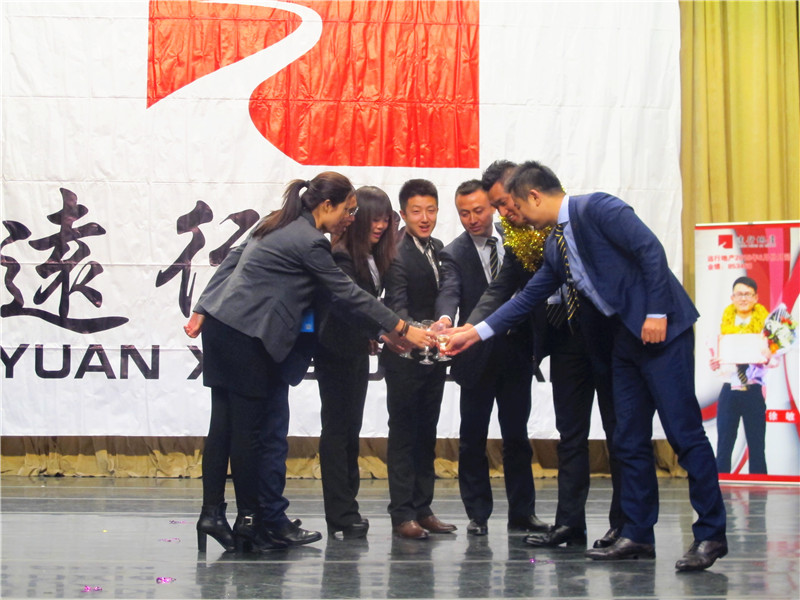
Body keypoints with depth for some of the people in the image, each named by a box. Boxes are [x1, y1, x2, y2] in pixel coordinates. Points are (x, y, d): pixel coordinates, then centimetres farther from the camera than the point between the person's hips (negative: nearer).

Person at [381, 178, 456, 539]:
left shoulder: (438, 249, 10)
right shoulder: (397, 254, -15)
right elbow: (397, 307, -25)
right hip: (405, 358, -8)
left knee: (426, 434, 12)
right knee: (403, 434, -2)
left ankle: (423, 509, 20)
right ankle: (402, 514, 1)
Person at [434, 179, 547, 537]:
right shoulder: (455, 254, -3)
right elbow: (450, 290, -19)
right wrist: (445, 317, -41)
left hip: (516, 354, 2)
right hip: (478, 358, -2)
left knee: (517, 436, 8)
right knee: (473, 438, 3)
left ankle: (522, 511, 16)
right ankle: (478, 514, 11)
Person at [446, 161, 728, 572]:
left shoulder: (597, 208, -11)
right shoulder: (555, 247, 15)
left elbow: (650, 250, -17)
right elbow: (528, 298, 21)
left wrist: (657, 313, -20)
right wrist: (476, 333, 18)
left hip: (659, 328, -9)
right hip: (624, 337, 9)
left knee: (684, 432, -8)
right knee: (629, 440, 9)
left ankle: (711, 534, -4)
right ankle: (637, 535, 14)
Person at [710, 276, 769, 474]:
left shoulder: (763, 323, 1)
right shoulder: (725, 324, 9)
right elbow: (717, 359, 12)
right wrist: (714, 363, -10)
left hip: (753, 391, -2)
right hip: (729, 390, 2)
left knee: (757, 446, 1)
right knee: (724, 446, 2)